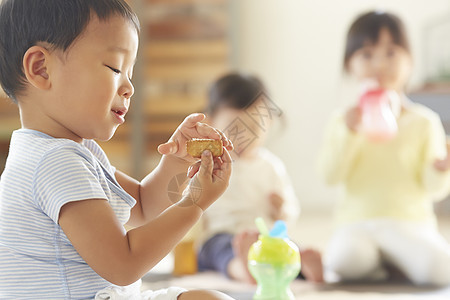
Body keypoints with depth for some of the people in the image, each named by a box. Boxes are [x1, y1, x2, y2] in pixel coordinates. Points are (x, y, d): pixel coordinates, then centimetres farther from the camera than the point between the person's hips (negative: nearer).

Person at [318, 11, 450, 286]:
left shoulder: (425, 122, 6)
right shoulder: (345, 121, 10)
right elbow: (330, 175, -2)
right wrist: (349, 132, -13)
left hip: (411, 224, 0)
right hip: (359, 224, 0)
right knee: (344, 259, -35)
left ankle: (388, 265, -1)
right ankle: (389, 269, -2)